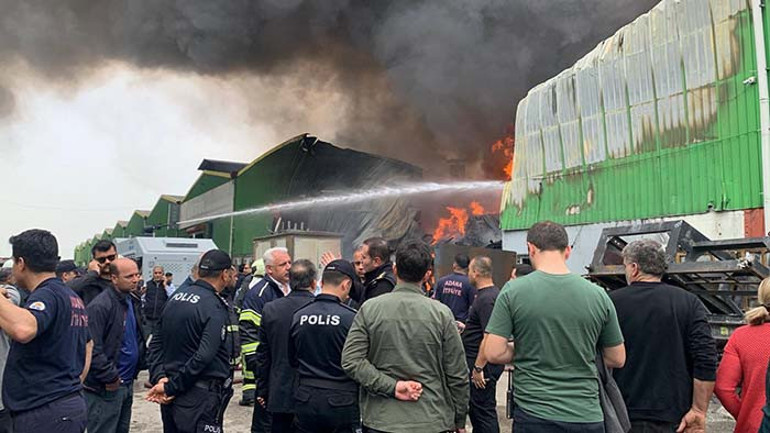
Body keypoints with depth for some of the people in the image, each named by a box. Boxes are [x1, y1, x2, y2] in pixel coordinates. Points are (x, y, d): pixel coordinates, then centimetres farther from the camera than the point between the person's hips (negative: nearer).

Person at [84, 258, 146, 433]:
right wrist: (111, 378, -18)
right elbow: (92, 350, -23)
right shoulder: (99, 306, -18)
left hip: (127, 384, 8)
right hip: (106, 388, -8)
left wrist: (139, 363, 10)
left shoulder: (133, 302, 9)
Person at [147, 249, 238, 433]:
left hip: (171, 396, 8)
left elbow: (156, 342, 7)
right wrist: (171, 387, -16)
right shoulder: (215, 309, -17)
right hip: (199, 399, -8)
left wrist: (159, 376, -1)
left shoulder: (176, 296, 6)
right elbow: (203, 356, -24)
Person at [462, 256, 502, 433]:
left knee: (484, 409, -2)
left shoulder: (486, 298, -21)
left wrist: (478, 368, -24)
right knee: (475, 406, 20)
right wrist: (465, 327, 24)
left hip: (482, 364, -11)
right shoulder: (492, 293, 12)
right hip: (478, 362, 11)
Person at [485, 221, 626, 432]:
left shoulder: (513, 290, -10)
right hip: (587, 415, 2)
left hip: (534, 415, -2)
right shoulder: (598, 295, -3)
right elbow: (617, 359, 5)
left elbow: (494, 353, -12)